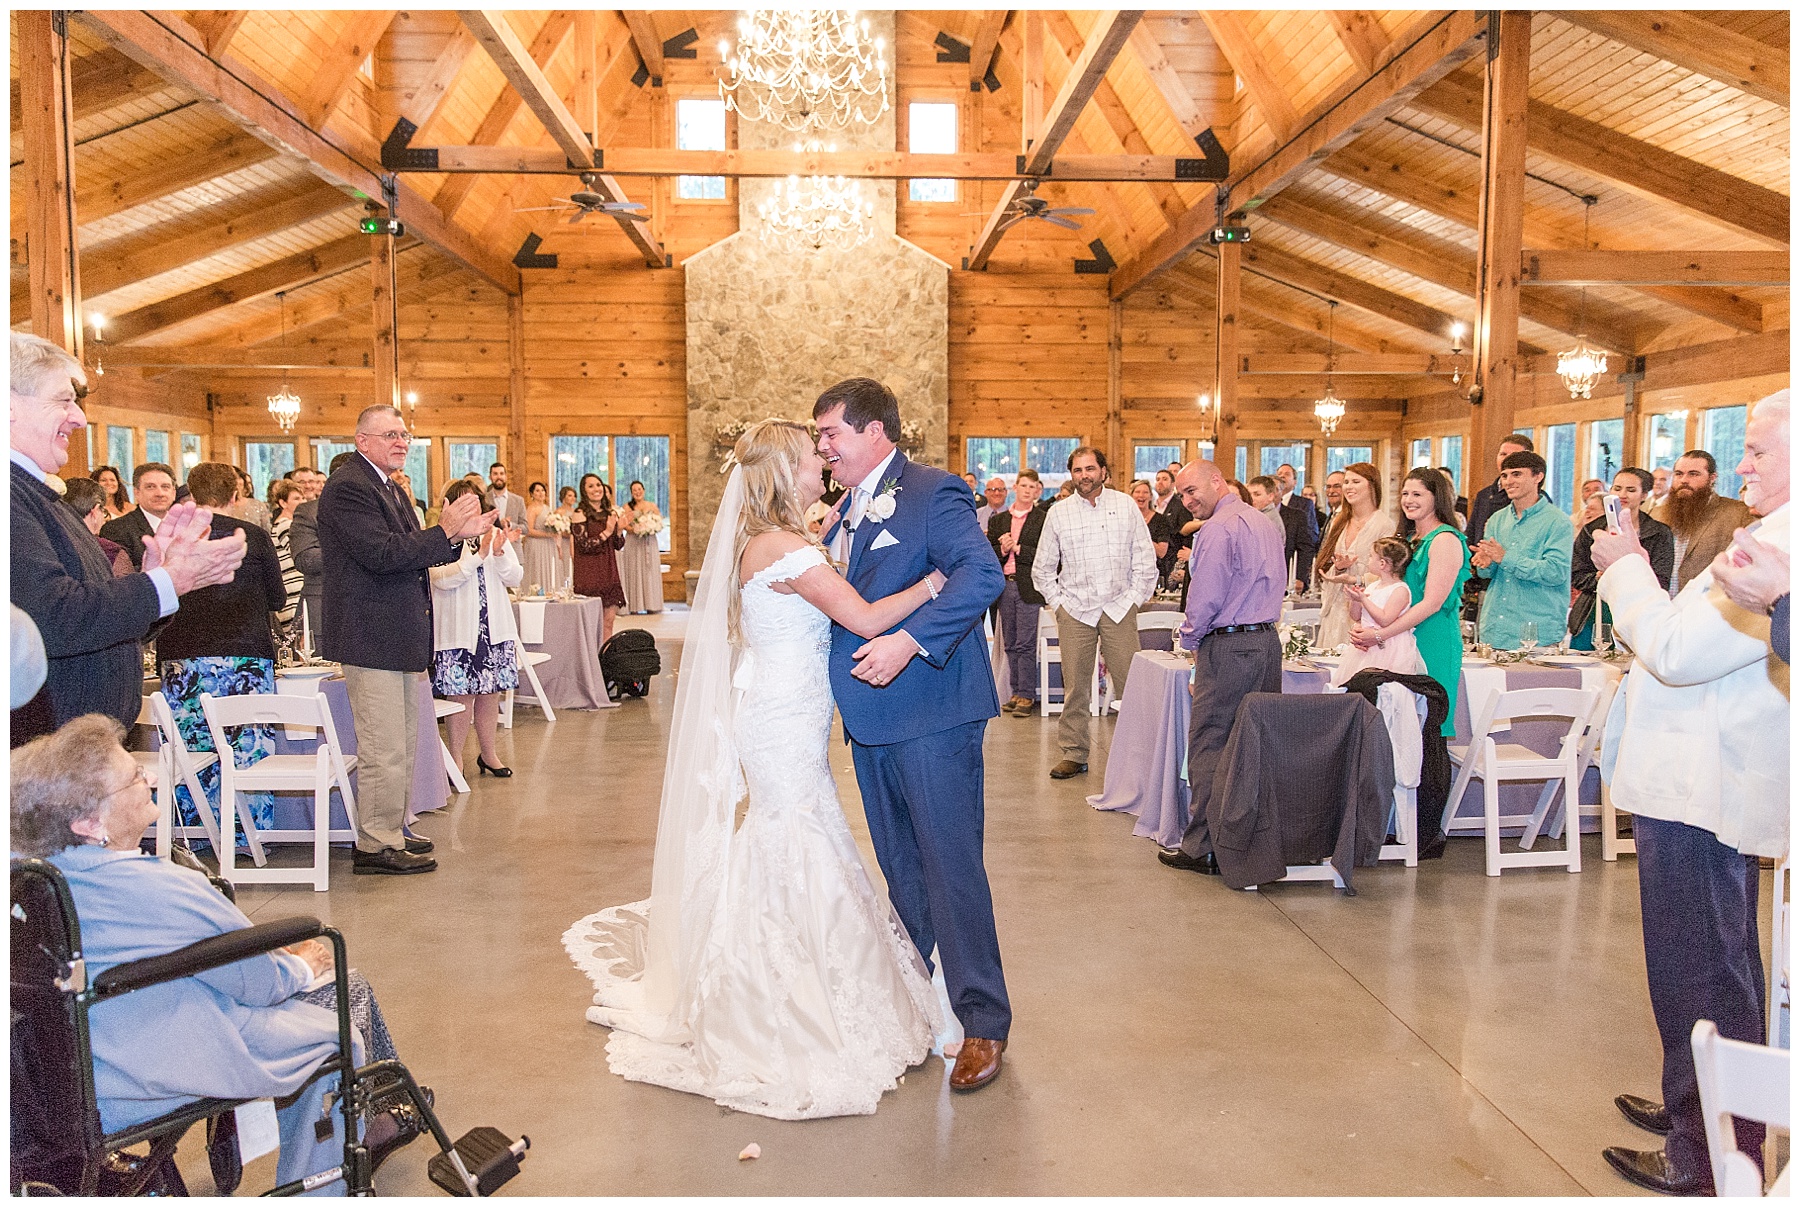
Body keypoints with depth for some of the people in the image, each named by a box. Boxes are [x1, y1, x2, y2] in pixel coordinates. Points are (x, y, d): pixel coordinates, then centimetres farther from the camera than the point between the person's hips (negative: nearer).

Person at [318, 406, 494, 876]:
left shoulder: (386, 487, 19)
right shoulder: (347, 487, -13)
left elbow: (412, 552, 18)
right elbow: (382, 555, -23)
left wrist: (458, 533, 3)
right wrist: (445, 530, -17)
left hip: (399, 637, 11)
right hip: (372, 637, -11)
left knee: (403, 744, 17)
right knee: (384, 749, -6)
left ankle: (391, 832, 28)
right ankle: (376, 846, 4)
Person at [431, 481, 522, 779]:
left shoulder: (496, 535, 11)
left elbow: (515, 578, 6)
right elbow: (442, 578, -18)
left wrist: (499, 554, -12)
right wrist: (479, 555, -20)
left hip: (495, 628, 4)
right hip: (457, 629, -4)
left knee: (490, 693, 9)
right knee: (461, 695, -4)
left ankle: (489, 753, 22)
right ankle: (455, 757, 8)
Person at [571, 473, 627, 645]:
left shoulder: (611, 513, 11)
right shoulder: (580, 514, -6)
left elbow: (618, 546, 14)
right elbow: (583, 545, -13)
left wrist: (619, 531, -5)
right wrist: (607, 532, -15)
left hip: (609, 572, 6)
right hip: (589, 574, -5)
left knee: (609, 621, 5)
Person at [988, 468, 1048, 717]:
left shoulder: (1043, 519, 1)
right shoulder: (998, 520, 13)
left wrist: (1018, 548, -11)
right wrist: (1002, 550, -10)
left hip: (1029, 587, -4)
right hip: (1005, 586, 5)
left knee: (1025, 644, -6)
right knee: (1010, 644, 8)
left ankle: (1026, 695, 1)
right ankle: (1017, 692, 16)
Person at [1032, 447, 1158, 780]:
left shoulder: (1126, 506, 6)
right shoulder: (1058, 513, 7)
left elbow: (1145, 558, 7)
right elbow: (1042, 568, 13)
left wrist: (1134, 598, 1)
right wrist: (1057, 602, 4)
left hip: (1119, 609, 0)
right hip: (1075, 611, 1)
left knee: (1131, 684, -4)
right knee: (1075, 687, 1)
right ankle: (1074, 754, 11)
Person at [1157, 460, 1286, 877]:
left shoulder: (1217, 529, -12)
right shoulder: (1266, 525, 17)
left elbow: (1205, 597, -13)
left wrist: (1188, 639, 3)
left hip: (1228, 647, -9)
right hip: (1267, 641, 9)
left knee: (1209, 746, -3)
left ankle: (1201, 848, 0)